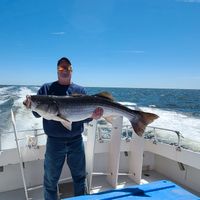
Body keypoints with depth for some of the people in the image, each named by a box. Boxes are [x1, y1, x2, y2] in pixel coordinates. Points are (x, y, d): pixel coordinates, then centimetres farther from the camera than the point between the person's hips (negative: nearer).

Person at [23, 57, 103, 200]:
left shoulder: (80, 90, 4)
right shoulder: (46, 88, 1)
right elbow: (38, 114, -3)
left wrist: (92, 116, -22)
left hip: (76, 141, 2)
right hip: (54, 141, -1)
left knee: (80, 176, 18)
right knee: (51, 179, 11)